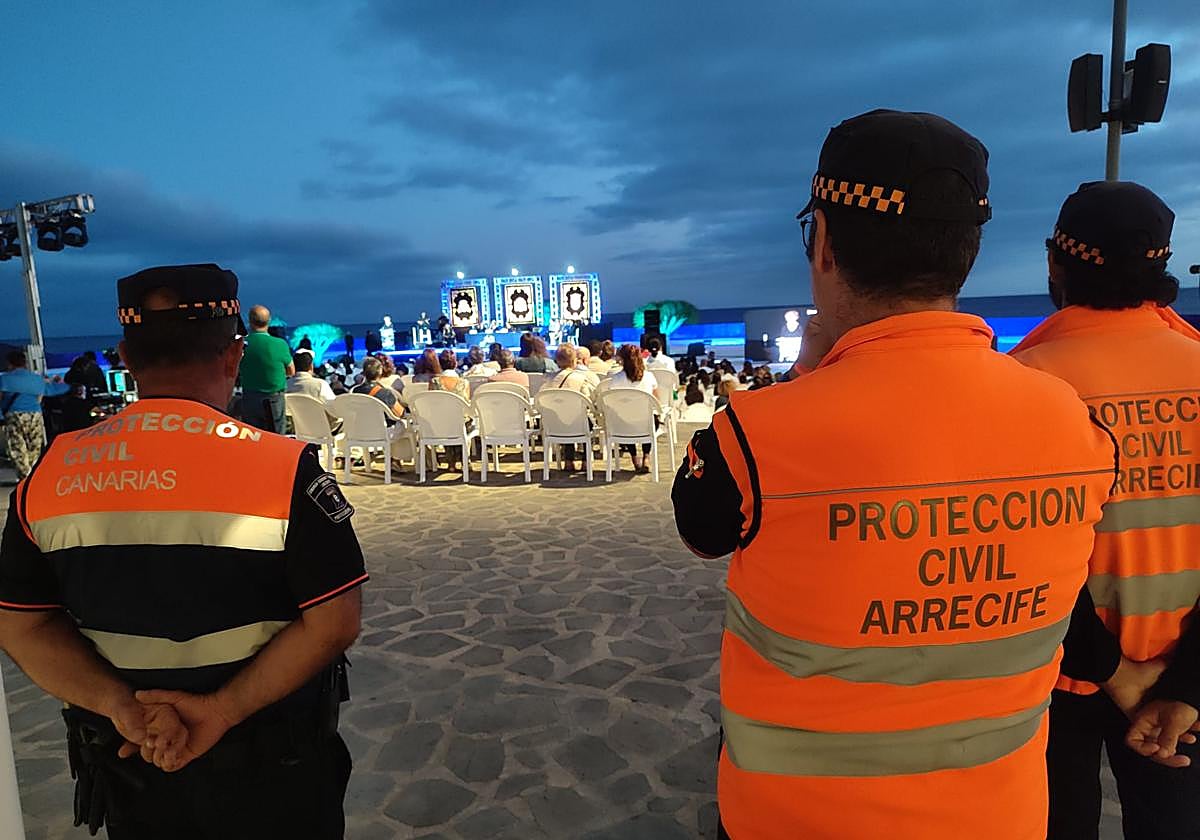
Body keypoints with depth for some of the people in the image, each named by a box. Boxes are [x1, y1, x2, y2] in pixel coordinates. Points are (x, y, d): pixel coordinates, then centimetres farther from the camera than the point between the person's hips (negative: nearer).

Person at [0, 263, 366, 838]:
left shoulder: (49, 473, -7)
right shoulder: (284, 466, -21)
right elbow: (333, 623, -21)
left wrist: (123, 705, -11)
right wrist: (223, 710, -16)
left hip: (126, 758, 4)